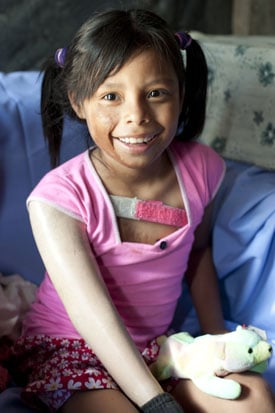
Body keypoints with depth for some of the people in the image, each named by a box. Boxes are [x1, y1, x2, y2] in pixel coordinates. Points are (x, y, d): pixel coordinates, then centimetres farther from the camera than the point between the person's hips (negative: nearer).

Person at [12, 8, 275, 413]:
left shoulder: (200, 167, -10)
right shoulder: (60, 197, -24)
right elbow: (95, 317, -27)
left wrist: (216, 336, 6)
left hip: (157, 344, 4)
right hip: (70, 350, -3)